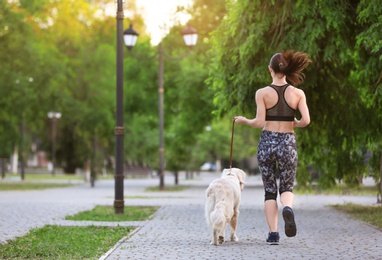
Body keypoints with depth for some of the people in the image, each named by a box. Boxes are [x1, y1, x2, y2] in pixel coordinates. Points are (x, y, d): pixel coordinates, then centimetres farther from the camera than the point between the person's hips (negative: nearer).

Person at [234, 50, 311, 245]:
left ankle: (273, 233, 2)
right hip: (288, 143, 1)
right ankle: (288, 208, -24)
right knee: (287, 188, 12)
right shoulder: (298, 93, -2)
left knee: (270, 190, 11)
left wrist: (244, 121, 8)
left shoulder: (262, 93, -6)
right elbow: (306, 120, -10)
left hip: (267, 142, 0)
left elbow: (260, 122, -11)